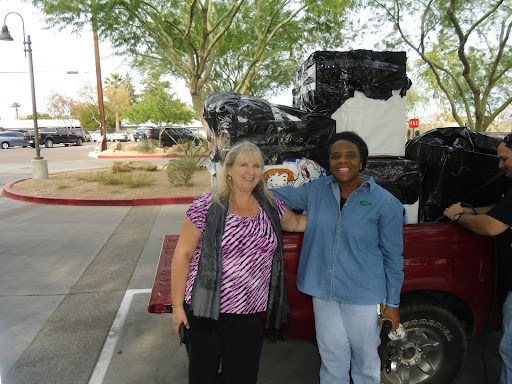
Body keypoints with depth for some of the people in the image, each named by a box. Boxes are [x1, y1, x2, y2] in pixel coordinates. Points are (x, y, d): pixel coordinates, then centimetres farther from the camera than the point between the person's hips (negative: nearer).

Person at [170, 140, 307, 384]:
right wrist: (177, 306, -8)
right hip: (206, 312, -3)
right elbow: (183, 255, -8)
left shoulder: (271, 207, 3)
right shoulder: (206, 206, -10)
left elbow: (296, 222, 22)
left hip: (249, 316, 4)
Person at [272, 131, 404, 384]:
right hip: (323, 294, 3)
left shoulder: (384, 202, -9)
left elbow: (393, 256, -4)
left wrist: (392, 303, -3)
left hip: (364, 297, -3)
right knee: (332, 359, 20)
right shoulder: (316, 190, -1)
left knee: (365, 360, 16)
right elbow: (281, 196, 12)